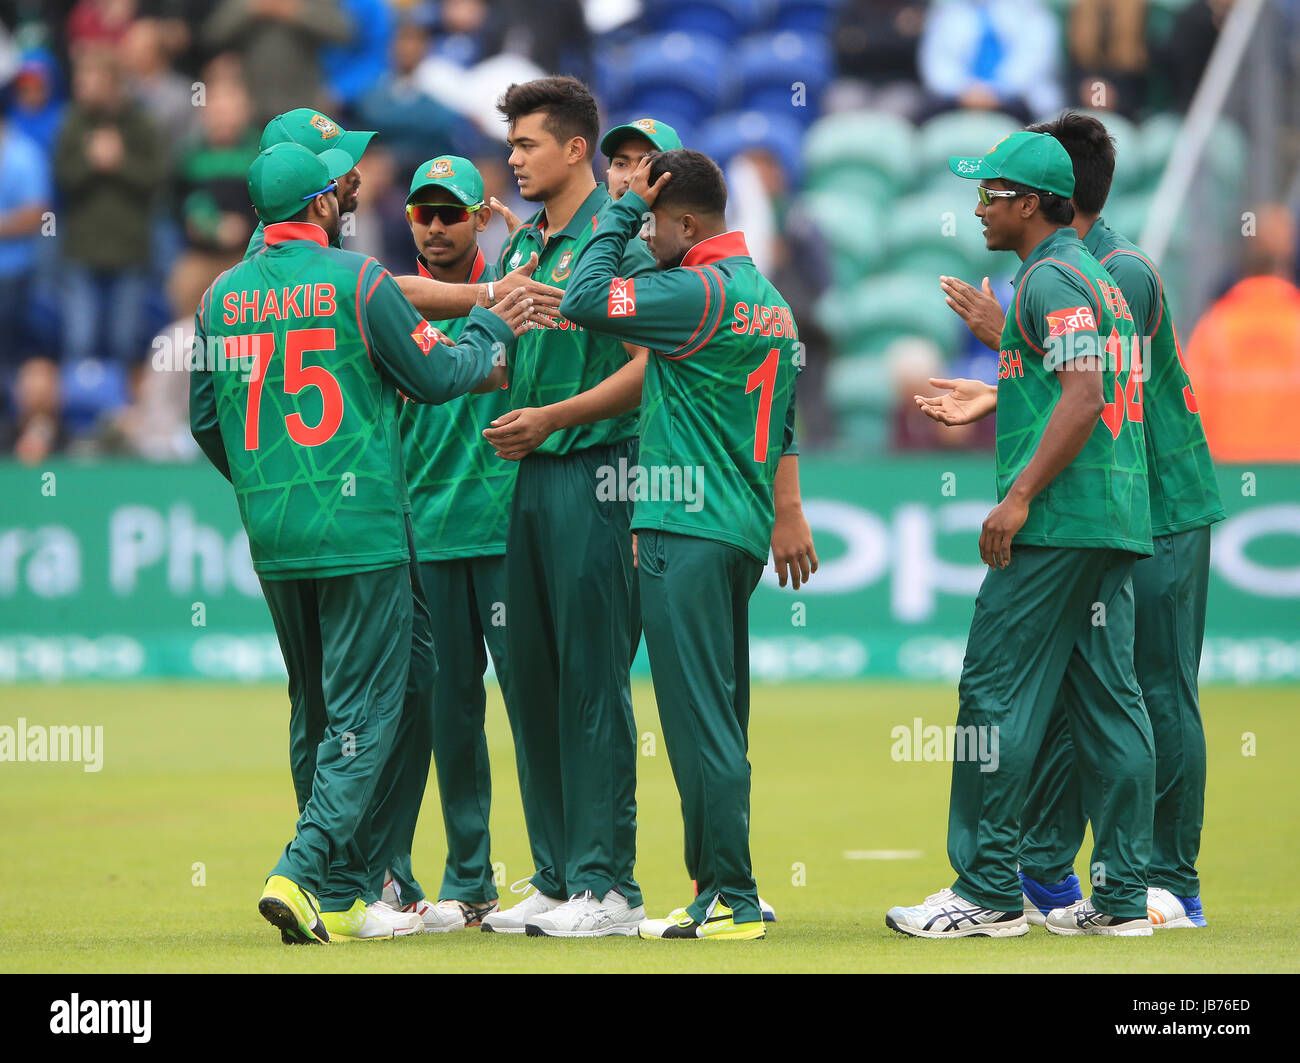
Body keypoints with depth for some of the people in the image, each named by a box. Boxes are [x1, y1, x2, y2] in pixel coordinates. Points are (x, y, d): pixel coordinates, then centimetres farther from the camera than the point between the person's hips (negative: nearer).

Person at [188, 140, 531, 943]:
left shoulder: (224, 295, 7)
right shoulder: (356, 279, -9)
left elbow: (205, 419, 13)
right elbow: (434, 376, -3)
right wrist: (492, 330, 14)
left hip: (273, 540, 6)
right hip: (359, 532, -6)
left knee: (316, 716, 14)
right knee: (364, 713, -3)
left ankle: (342, 897, 17)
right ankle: (302, 873, -17)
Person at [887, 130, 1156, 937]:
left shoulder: (1051, 279, -10)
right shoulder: (1101, 278, 21)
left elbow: (1083, 393, -21)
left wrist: (1020, 495, -23)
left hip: (1056, 521, -10)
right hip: (1120, 520, 10)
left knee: (997, 693, -7)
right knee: (1110, 702, 7)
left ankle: (988, 891, -9)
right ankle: (1124, 896, 5)